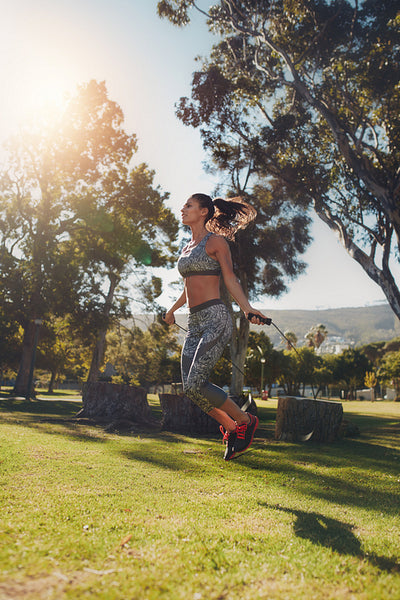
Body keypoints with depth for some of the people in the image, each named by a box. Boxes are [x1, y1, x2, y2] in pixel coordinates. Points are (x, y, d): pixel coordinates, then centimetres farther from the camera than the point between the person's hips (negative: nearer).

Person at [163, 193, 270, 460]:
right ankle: (231, 429, 18)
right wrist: (173, 310, 42)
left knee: (195, 384, -15)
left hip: (215, 318, -8)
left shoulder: (216, 241, -2)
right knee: (190, 386, 0)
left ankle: (245, 421, 7)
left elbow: (230, 279, -7)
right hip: (195, 322, 8)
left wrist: (247, 308, -23)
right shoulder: (187, 247, 19)